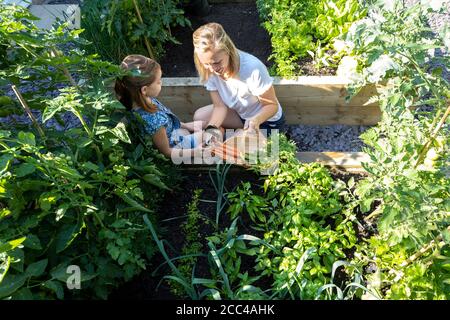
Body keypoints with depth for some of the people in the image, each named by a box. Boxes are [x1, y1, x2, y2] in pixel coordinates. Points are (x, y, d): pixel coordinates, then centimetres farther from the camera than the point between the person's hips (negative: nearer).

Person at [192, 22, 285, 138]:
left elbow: (272, 105, -25)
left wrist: (256, 120, -47)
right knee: (199, 117, -10)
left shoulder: (253, 69, -37)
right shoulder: (208, 71, -21)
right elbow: (220, 106, -15)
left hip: (267, 120, -5)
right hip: (240, 113, 5)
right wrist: (211, 128, -37)